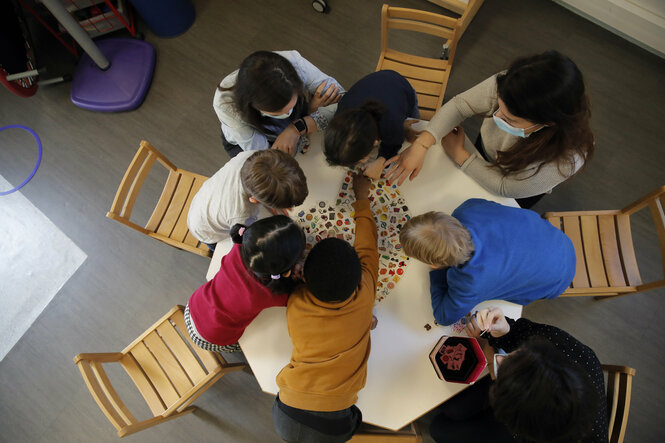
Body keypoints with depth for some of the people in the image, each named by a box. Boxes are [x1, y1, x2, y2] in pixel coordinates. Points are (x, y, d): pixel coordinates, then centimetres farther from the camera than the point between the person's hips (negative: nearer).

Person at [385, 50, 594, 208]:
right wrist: (420, 145, -41)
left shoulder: (568, 156, -43)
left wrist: (458, 153, -27)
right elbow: (460, 104, -28)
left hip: (519, 191, -2)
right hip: (485, 152, 2)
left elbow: (504, 188, -31)